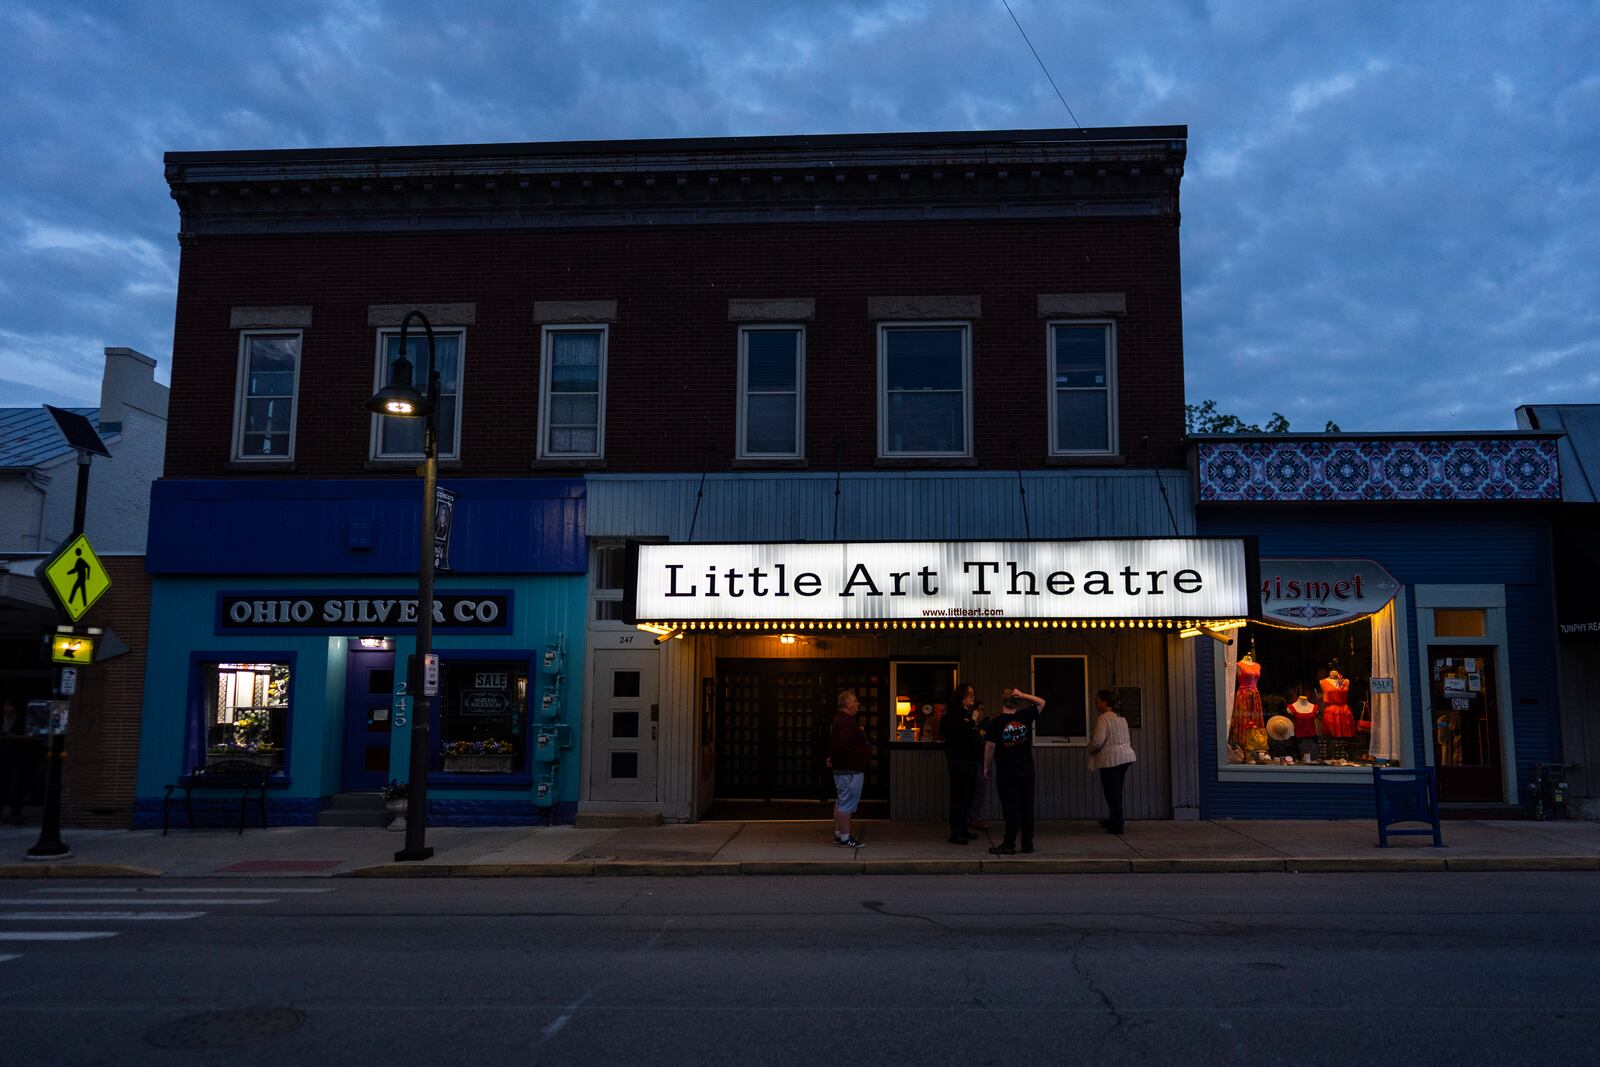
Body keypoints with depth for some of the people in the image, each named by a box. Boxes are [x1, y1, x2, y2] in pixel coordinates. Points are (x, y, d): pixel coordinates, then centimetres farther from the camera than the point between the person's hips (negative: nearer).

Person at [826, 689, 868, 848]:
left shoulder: (840, 719, 15)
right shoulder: (847, 722, -20)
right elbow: (841, 745, -30)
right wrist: (834, 760, -16)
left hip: (843, 769, 11)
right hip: (850, 769, -11)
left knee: (841, 802, 16)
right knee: (847, 804, -7)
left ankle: (838, 834, 23)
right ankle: (844, 838, -4)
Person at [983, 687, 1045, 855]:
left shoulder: (996, 722, -8)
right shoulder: (1024, 717, 1)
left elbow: (990, 746, -8)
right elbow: (1041, 703, 15)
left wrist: (987, 766, 4)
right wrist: (1023, 695, 7)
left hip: (1006, 771, -3)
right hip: (1026, 770, 3)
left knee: (1011, 809, -2)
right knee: (1027, 807, 9)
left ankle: (1009, 845, -2)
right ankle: (1028, 844, 14)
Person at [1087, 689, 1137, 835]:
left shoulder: (1103, 718, -14)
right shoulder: (1121, 717, 14)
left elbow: (1098, 741, -22)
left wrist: (1090, 748, -2)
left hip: (1110, 759, -9)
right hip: (1125, 756, 9)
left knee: (1112, 793, -2)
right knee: (1117, 792, 19)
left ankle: (1117, 827, 2)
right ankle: (1114, 820, 30)